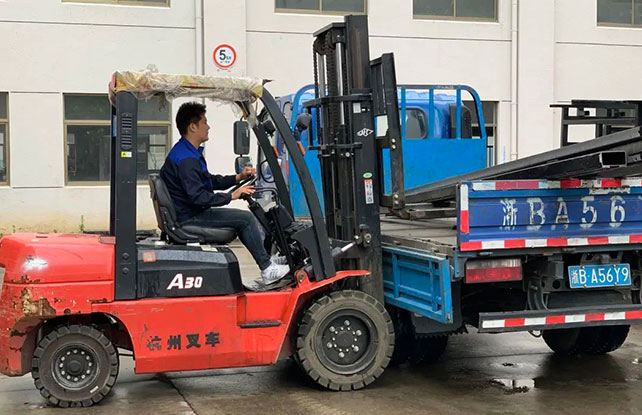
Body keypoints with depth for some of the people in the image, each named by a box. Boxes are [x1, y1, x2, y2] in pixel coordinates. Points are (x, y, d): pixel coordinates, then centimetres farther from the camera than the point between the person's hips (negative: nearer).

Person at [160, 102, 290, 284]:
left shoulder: (189, 152, 14)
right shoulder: (186, 159, -22)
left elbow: (209, 181, 22)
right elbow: (199, 197, -28)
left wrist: (238, 178, 10)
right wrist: (232, 196, -19)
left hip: (193, 213, 11)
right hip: (189, 218, -11)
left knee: (246, 217, 18)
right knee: (246, 219, -13)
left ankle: (266, 260, 20)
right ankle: (267, 269, -5)